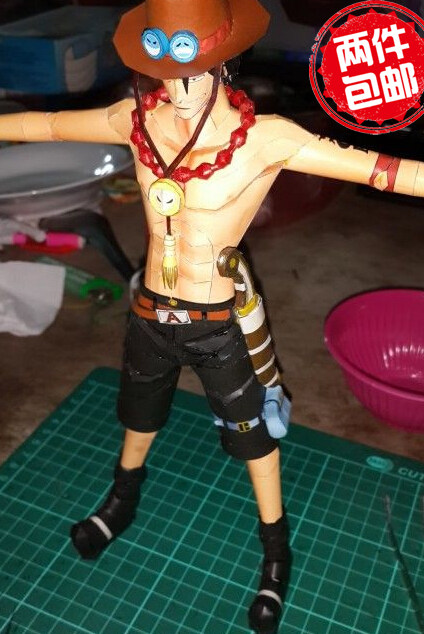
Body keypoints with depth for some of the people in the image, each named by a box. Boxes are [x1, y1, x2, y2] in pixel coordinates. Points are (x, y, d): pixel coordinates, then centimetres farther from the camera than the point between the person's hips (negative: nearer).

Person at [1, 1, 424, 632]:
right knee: (139, 413, 28)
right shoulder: (138, 118, -9)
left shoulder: (266, 138, -22)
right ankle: (122, 502, 60)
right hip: (150, 313, 5)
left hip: (219, 322, -4)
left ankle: (277, 553, 42)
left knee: (251, 433, 15)